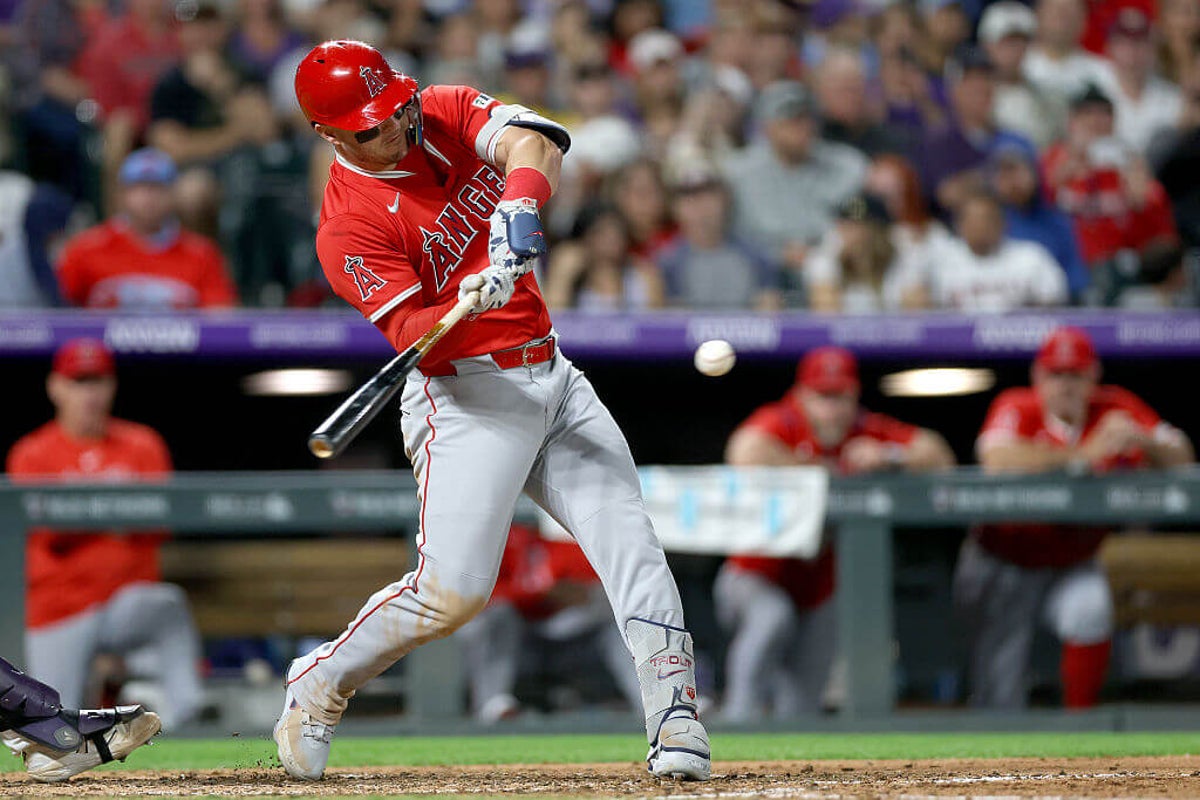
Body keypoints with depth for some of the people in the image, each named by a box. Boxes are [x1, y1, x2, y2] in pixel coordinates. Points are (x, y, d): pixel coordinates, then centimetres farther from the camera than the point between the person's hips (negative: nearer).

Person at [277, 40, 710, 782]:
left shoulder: (447, 115, 3)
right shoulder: (350, 226, -13)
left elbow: (534, 141, -15)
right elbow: (409, 332, -21)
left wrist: (519, 204, -35)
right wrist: (467, 304, -41)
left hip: (553, 378, 6)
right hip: (468, 395, -6)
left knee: (628, 537, -7)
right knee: (452, 590, -12)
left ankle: (676, 716, -9)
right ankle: (321, 686, 10)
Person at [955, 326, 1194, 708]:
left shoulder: (1117, 410, -7)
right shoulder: (1016, 408, -16)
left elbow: (1182, 460, -13)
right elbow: (998, 461, -38)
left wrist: (1140, 440, -35)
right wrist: (1084, 455, -38)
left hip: (1072, 568, 2)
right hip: (1002, 568, -2)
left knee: (1090, 612, -32)